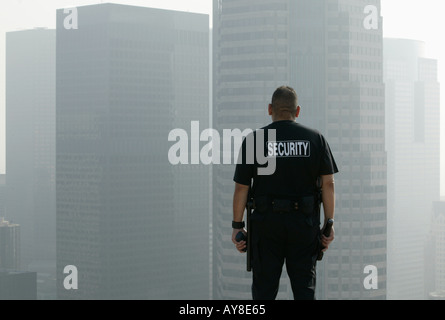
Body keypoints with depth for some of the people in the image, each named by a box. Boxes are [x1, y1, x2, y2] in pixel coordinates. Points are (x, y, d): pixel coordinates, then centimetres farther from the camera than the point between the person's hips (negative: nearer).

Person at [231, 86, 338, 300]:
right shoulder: (316, 139, 1)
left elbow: (241, 187, -4)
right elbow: (328, 183, -2)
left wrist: (237, 226, 3)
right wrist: (329, 224, 3)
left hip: (267, 221, -1)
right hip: (304, 223, 1)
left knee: (264, 290, 8)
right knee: (305, 289, 7)